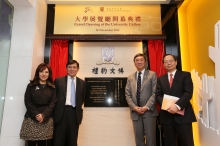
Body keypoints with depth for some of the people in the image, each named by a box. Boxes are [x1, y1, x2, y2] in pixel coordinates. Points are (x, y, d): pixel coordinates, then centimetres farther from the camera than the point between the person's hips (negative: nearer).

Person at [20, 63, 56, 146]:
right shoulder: (31, 86, 9)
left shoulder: (52, 88, 10)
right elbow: (27, 102, 1)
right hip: (32, 118, 0)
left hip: (47, 119, 0)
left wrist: (44, 115, -12)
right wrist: (36, 115, -11)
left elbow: (53, 103, 2)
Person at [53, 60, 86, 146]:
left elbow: (82, 98, 14)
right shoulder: (58, 80, 5)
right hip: (61, 112, -1)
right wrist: (57, 108, 0)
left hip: (75, 113, 2)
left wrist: (78, 107, 5)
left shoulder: (82, 83, 9)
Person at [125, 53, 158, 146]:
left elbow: (155, 93, -6)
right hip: (135, 112, 3)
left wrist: (146, 107, -14)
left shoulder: (152, 75, 3)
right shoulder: (130, 78, 12)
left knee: (150, 138, 2)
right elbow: (127, 95, 6)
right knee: (138, 138, 10)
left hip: (149, 111, -3)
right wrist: (134, 107, -8)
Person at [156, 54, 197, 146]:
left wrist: (177, 105, -20)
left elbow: (188, 93, -8)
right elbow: (158, 95, 4)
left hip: (183, 114, -2)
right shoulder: (160, 79, 14)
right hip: (166, 116, 3)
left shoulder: (185, 75, 5)